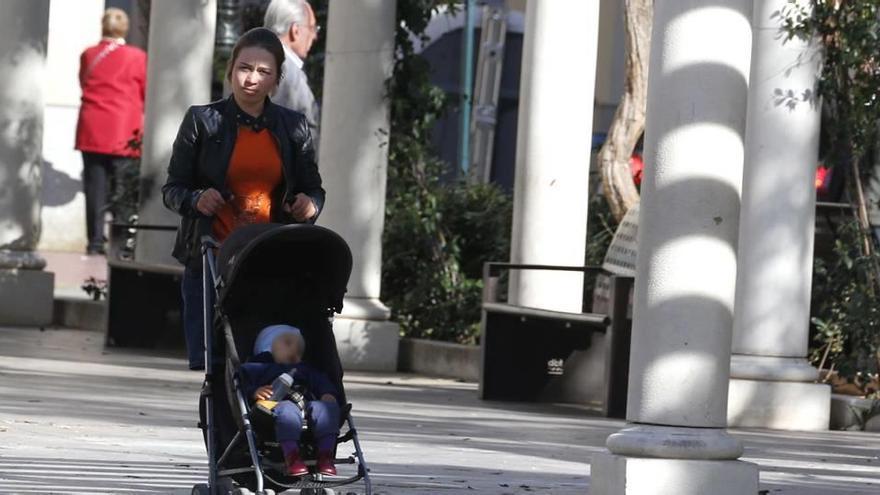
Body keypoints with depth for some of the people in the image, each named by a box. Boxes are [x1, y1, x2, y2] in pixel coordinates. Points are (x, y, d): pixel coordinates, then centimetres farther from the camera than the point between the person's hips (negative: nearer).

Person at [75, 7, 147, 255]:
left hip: (91, 131, 2)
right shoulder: (137, 57, -4)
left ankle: (95, 242, 2)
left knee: (95, 189, 5)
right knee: (122, 189, 1)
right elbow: (147, 93, 3)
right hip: (124, 135, -2)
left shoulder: (88, 55, 5)